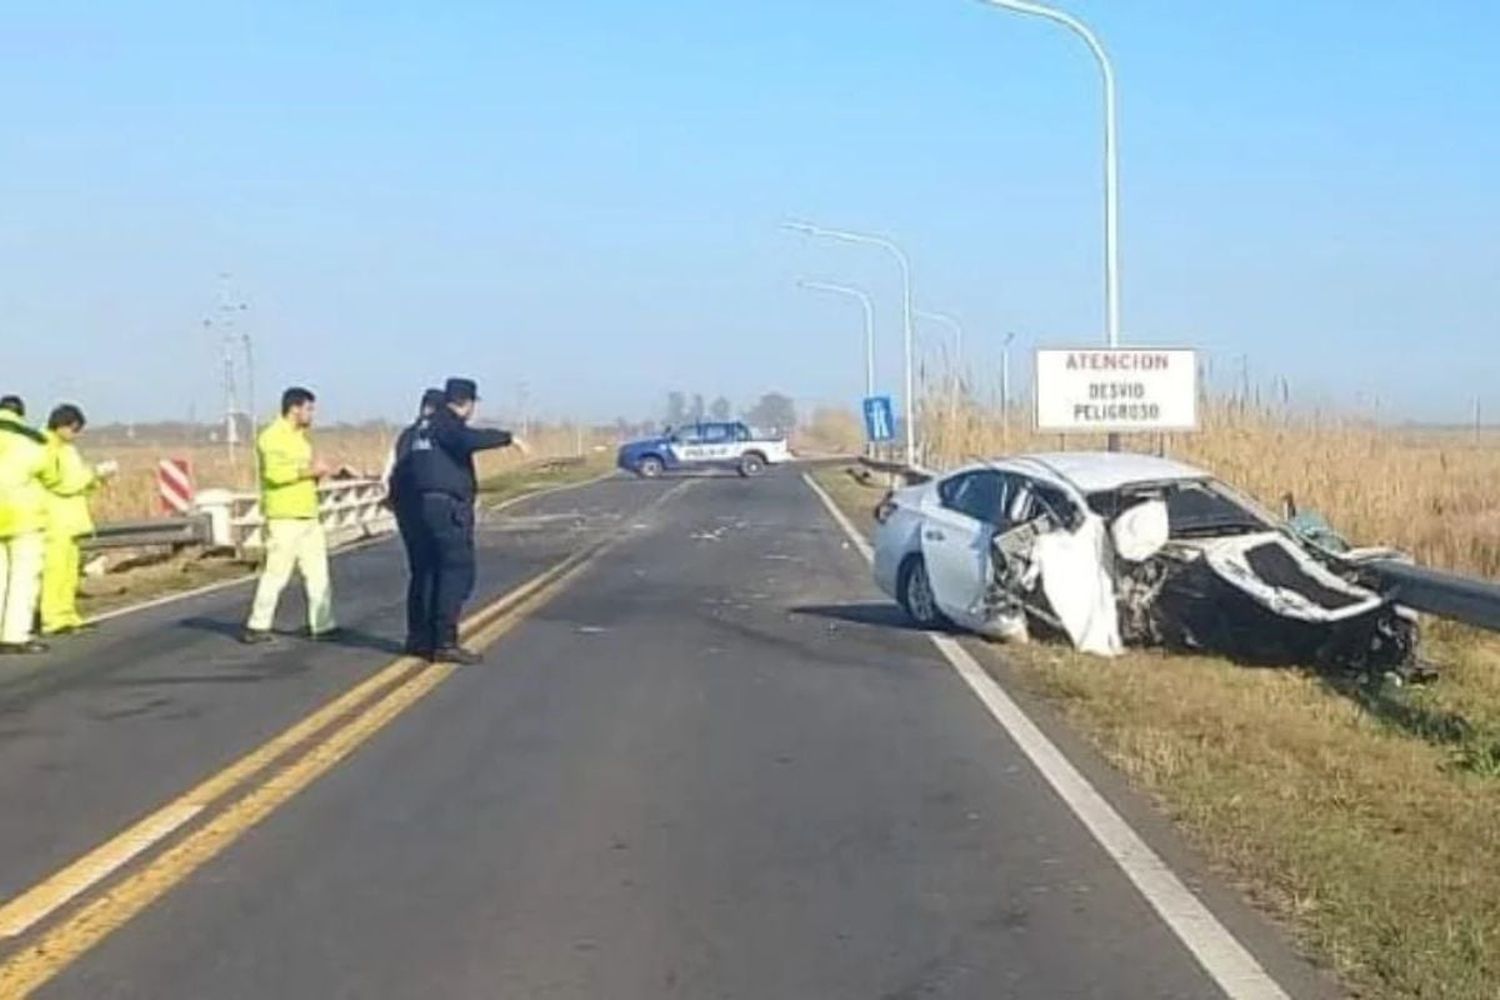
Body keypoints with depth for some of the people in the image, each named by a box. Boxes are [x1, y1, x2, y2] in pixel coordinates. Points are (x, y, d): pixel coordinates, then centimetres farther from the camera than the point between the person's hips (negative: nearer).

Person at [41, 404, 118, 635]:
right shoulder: (47, 447, -11)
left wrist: (98, 476, 3)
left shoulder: (67, 449, 18)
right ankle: (52, 619, -11)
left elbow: (78, 481, 20)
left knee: (69, 568, 11)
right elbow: (62, 483, -18)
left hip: (69, 519, 10)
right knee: (55, 567, -11)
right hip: (55, 520, -10)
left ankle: (67, 616, 16)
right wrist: (95, 473, -12)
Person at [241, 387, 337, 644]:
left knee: (317, 573, 7)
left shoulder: (300, 437, 19)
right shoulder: (273, 436, -11)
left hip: (307, 516, 9)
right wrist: (310, 471, -15)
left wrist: (316, 471, 6)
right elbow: (275, 472, -23)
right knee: (276, 572, -7)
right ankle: (257, 626, 1)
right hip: (284, 517, -9)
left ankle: (322, 625, 11)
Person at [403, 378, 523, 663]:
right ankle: (445, 643, -10)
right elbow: (471, 440, -30)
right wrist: (507, 438, -20)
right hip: (449, 508, -10)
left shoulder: (424, 428, 19)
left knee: (427, 572, 15)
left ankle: (422, 637, 21)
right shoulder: (448, 424, -9)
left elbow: (405, 471, 25)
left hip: (422, 505, 10)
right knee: (457, 573, -7)